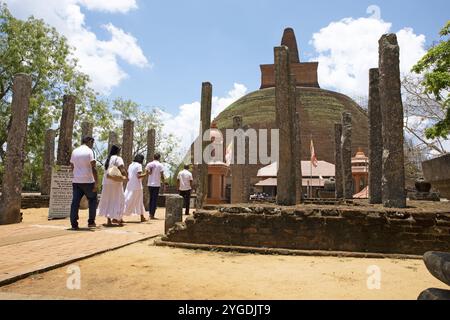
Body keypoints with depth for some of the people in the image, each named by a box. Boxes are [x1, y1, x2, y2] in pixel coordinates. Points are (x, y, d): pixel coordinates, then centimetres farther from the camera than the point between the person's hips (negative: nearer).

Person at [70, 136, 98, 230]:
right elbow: (93, 167, -15)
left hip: (76, 181, 5)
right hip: (88, 181, -5)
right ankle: (91, 222, 10)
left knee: (75, 202, 4)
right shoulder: (89, 151, -7)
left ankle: (74, 224, 2)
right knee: (92, 200, 11)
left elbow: (72, 166, 18)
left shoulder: (74, 151, 13)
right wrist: (96, 182, -15)